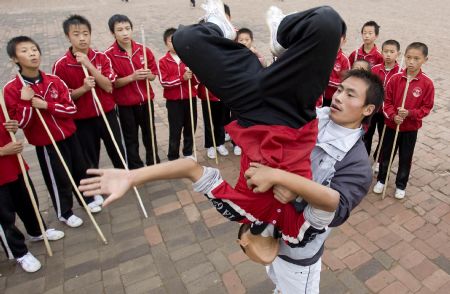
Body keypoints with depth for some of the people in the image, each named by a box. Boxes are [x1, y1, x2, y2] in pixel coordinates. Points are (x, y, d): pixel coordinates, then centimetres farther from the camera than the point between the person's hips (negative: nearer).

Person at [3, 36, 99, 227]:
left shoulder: (54, 81, -3)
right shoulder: (12, 89, -13)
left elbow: (71, 108, -7)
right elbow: (21, 124, -14)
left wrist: (46, 105, -19)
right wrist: (25, 102, -27)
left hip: (69, 135, 4)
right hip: (46, 143, -3)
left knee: (80, 170, 17)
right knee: (59, 178, 8)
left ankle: (87, 198, 42)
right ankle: (65, 212, 30)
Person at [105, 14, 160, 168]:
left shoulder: (143, 50, -3)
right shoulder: (109, 55, -13)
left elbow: (154, 74, 4)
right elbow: (112, 83, -14)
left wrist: (148, 75, -19)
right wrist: (132, 77, -26)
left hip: (146, 100, 3)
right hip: (125, 104, -3)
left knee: (150, 133, 18)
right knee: (131, 138, 10)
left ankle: (154, 163, 37)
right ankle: (136, 169, 26)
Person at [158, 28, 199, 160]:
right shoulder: (163, 61, -3)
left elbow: (198, 79, 3)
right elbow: (164, 81, -13)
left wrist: (192, 75, -19)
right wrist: (182, 77, -21)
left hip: (190, 99, 3)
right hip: (173, 101, -2)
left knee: (190, 127, 11)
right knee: (175, 130, 3)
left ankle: (188, 153, 29)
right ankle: (173, 157, 17)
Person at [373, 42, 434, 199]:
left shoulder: (427, 83, -11)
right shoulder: (395, 78, -8)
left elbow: (426, 107, -7)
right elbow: (387, 101, -4)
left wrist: (410, 113, -23)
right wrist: (393, 116, -19)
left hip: (411, 128, -1)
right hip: (392, 124, 1)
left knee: (405, 158, 12)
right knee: (386, 154, 14)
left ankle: (401, 186, 31)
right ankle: (381, 180, 34)